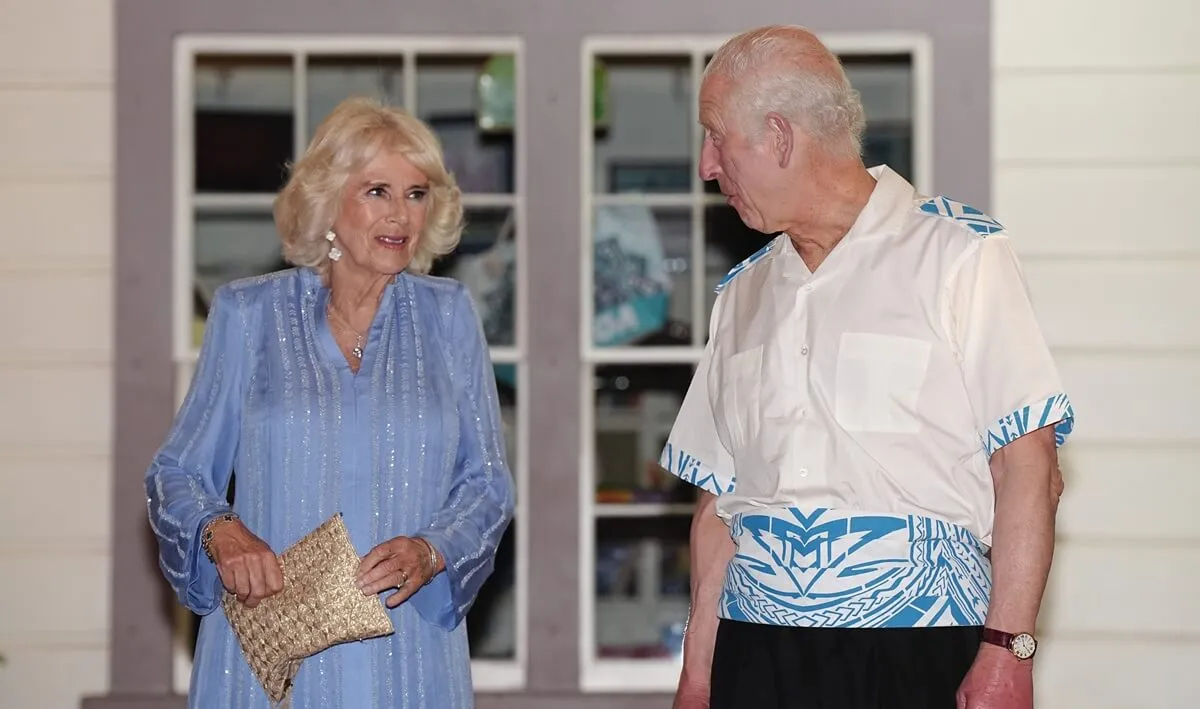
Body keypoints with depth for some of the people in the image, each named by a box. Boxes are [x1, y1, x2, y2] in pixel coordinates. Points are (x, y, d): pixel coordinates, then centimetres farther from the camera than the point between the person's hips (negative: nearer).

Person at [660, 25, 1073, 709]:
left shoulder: (959, 252, -3)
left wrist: (1008, 652, -14)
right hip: (756, 652, 5)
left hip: (920, 653, -4)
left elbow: (1028, 467, -8)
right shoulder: (742, 292, 15)